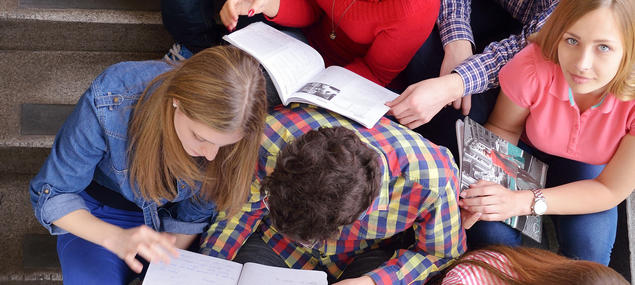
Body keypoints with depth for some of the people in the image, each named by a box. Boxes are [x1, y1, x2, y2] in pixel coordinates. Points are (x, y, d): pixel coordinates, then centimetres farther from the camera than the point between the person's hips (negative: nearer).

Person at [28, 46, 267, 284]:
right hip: (97, 218, -2)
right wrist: (116, 238, -38)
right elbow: (52, 195, -22)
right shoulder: (111, 101, -33)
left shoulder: (227, 123, -25)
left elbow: (194, 215, -8)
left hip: (167, 216, 2)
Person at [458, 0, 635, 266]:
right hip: (528, 149, 0)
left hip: (588, 166, 0)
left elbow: (611, 189, -24)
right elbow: (502, 128, -13)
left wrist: (523, 202, -36)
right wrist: (480, 181, -35)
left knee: (588, 250, -26)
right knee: (486, 229, -25)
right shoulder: (532, 66, -36)